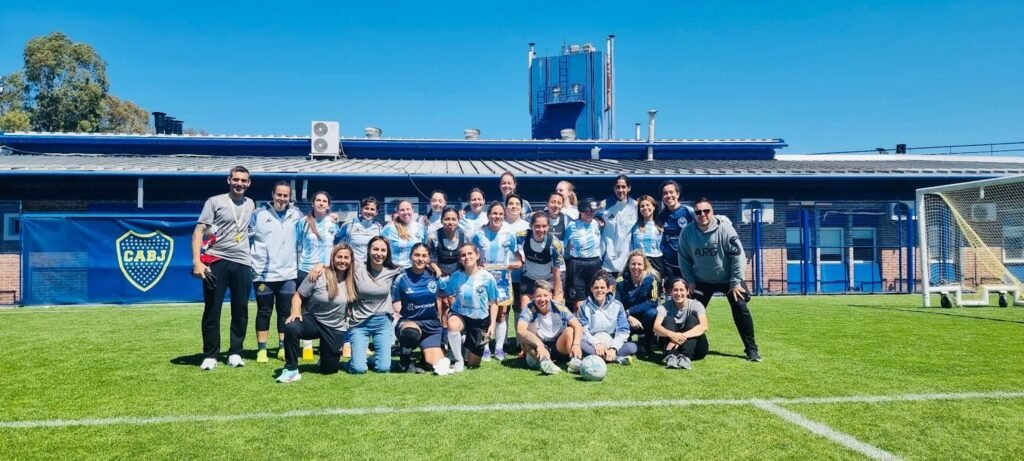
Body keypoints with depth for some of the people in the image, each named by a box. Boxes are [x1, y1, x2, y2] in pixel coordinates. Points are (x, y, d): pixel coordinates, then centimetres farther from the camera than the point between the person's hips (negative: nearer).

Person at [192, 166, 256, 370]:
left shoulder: (250, 204, 13)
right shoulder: (215, 201, 0)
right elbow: (198, 231, -6)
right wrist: (197, 261, -18)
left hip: (242, 263, 4)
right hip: (216, 261, -4)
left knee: (241, 311, 6)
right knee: (212, 310, 1)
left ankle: (235, 353, 17)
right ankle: (210, 355, 10)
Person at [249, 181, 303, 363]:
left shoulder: (296, 215, 5)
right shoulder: (259, 214, -1)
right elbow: (247, 237, 3)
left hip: (288, 274, 2)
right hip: (263, 274, -2)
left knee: (285, 312, 9)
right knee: (264, 312, 6)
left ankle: (283, 348, 19)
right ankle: (261, 349, 13)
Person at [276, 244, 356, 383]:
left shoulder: (352, 280, -6)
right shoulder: (318, 276, -14)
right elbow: (298, 295, -8)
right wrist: (295, 313, -25)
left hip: (335, 329, 2)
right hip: (313, 320, -2)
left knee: (329, 369, 4)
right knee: (291, 327, -35)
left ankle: (328, 356, 41)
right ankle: (291, 369, -19)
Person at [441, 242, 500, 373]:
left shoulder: (487, 278, -14)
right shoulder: (456, 276, -10)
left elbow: (493, 303, -5)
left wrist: (492, 325, -10)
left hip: (480, 319, 0)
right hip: (460, 314, 0)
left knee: (473, 363, 7)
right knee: (452, 324, -40)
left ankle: (469, 346, 45)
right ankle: (458, 361, -16)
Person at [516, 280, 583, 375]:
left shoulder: (559, 307, -11)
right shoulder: (529, 309, -15)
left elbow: (578, 326, -19)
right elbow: (520, 330, -33)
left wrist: (576, 344, -39)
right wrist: (539, 345, -46)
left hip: (558, 347, 1)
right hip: (537, 350, -1)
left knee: (570, 331, -23)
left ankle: (574, 360, -40)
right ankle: (545, 362, -47)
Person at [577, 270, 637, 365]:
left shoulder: (617, 305, 5)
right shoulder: (585, 306, 3)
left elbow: (623, 331, -2)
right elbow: (582, 330, -6)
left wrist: (613, 348, -17)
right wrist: (596, 343, -23)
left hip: (611, 346, 1)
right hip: (592, 346, 0)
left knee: (632, 347, -24)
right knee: (579, 343, -33)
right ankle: (618, 358, -33)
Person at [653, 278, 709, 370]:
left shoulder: (695, 305, -8)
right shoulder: (665, 307, -6)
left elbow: (704, 327, -26)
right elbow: (656, 327, -23)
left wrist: (683, 336, -41)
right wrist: (672, 335, -45)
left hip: (695, 349, -1)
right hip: (671, 345, 1)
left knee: (692, 318, -23)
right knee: (668, 319, -22)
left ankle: (686, 357, -41)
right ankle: (671, 356, -41)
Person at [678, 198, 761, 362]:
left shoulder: (725, 228, -23)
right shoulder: (687, 232, -15)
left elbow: (738, 255, -17)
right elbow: (684, 258, -2)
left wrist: (736, 281, -16)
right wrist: (689, 280, -4)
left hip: (728, 278, -2)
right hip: (702, 280, 2)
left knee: (740, 309, -9)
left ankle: (751, 349, 2)